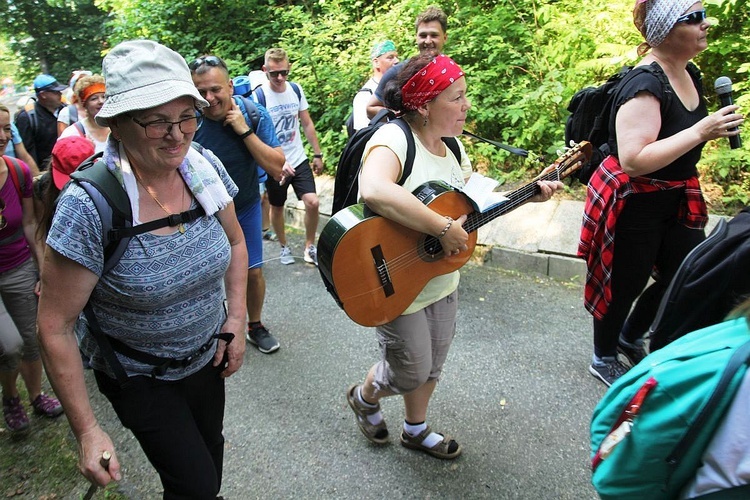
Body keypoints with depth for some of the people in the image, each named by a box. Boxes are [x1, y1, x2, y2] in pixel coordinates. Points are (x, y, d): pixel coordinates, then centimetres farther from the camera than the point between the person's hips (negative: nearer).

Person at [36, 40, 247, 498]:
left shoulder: (204, 167, -14)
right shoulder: (89, 206, -28)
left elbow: (235, 242, 4)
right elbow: (56, 327, -20)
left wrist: (236, 323, -3)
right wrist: (87, 431, -18)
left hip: (207, 356, 5)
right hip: (139, 378, -4)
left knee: (210, 451, 25)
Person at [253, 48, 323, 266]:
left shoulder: (296, 90, 0)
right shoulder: (258, 96, -14)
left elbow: (307, 124, 9)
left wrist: (317, 154, 8)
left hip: (299, 160, 3)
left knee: (312, 202, -8)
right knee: (277, 207, 12)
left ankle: (309, 246, 12)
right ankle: (284, 246, 34)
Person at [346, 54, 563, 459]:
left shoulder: (452, 146, 4)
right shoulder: (393, 138, -24)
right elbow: (374, 191, -47)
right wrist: (444, 229, -40)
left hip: (443, 282, 8)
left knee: (432, 366, 22)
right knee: (410, 373, 9)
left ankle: (416, 430, 48)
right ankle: (363, 397, 42)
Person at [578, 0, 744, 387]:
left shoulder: (689, 74, 5)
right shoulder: (645, 85, -24)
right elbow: (633, 160, -32)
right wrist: (700, 132, -30)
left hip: (676, 199, 9)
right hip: (633, 205, -9)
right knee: (626, 284, 6)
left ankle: (629, 338, 39)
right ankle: (603, 360, 31)